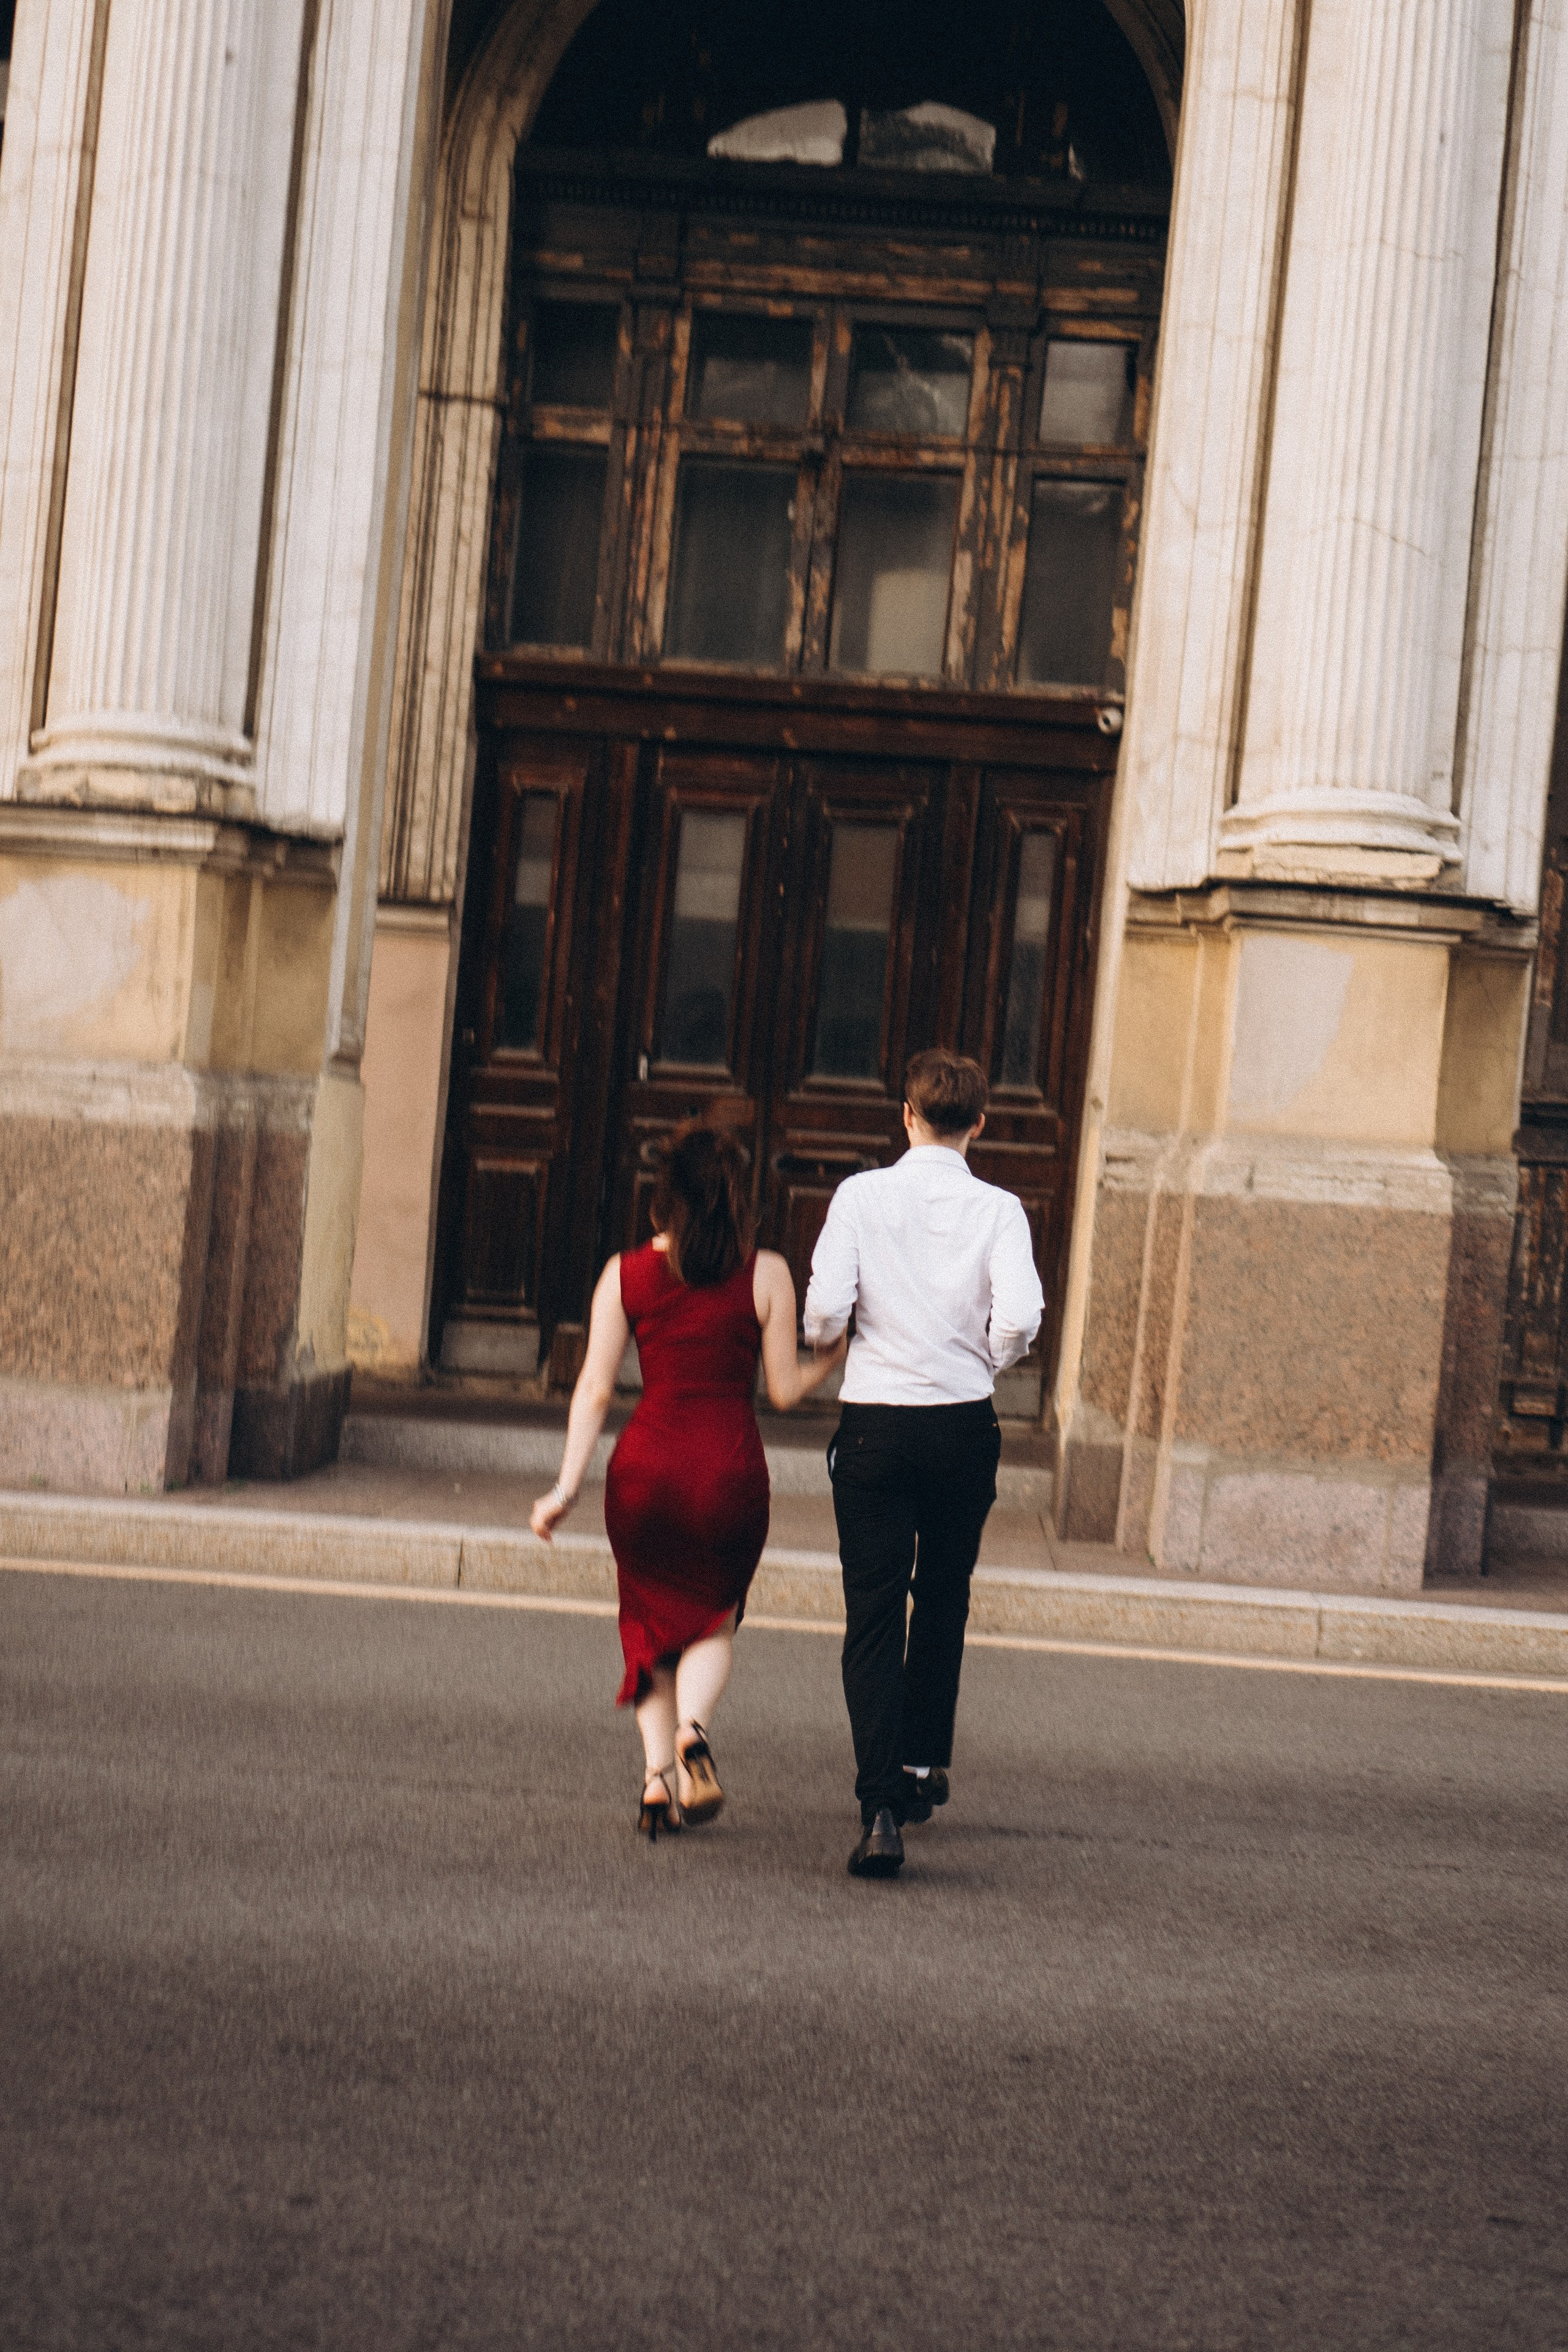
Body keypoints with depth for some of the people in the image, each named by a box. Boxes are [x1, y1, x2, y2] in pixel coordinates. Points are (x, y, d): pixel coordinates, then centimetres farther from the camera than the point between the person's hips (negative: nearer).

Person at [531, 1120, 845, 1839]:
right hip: (731, 1469, -1)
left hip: (644, 1468, 1)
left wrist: (566, 1488, 1)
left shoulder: (625, 1275, 2)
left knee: (652, 1620, 18)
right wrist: (835, 1360, 19)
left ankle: (658, 1772, 5)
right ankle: (692, 1730, -10)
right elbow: (784, 1389, 0)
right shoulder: (766, 1274, -2)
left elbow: (594, 1389, -1)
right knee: (714, 1618, 18)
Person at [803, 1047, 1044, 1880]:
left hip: (874, 1421, -1)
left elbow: (826, 1305, -13)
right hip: (964, 1426, 1)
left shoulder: (863, 1195, -4)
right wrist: (987, 1363, 7)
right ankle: (923, 1763, 34)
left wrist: (827, 1347, 10)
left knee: (873, 1615, -1)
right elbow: (1020, 1317, -15)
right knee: (943, 1599, 22)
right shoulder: (998, 1210, -3)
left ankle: (881, 1811, -11)